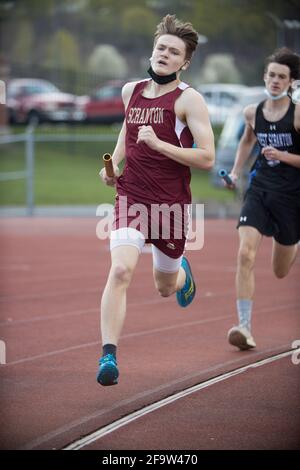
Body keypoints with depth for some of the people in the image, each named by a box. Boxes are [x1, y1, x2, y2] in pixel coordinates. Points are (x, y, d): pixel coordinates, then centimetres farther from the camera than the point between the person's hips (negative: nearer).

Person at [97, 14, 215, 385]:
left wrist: (159, 145, -24)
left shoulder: (189, 99, -10)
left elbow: (206, 159, -16)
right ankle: (108, 356, -23)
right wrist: (114, 163, 14)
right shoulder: (130, 91, 6)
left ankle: (182, 272, 56)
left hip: (171, 203, -2)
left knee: (165, 287, 17)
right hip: (131, 197, 2)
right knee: (120, 271, -22)